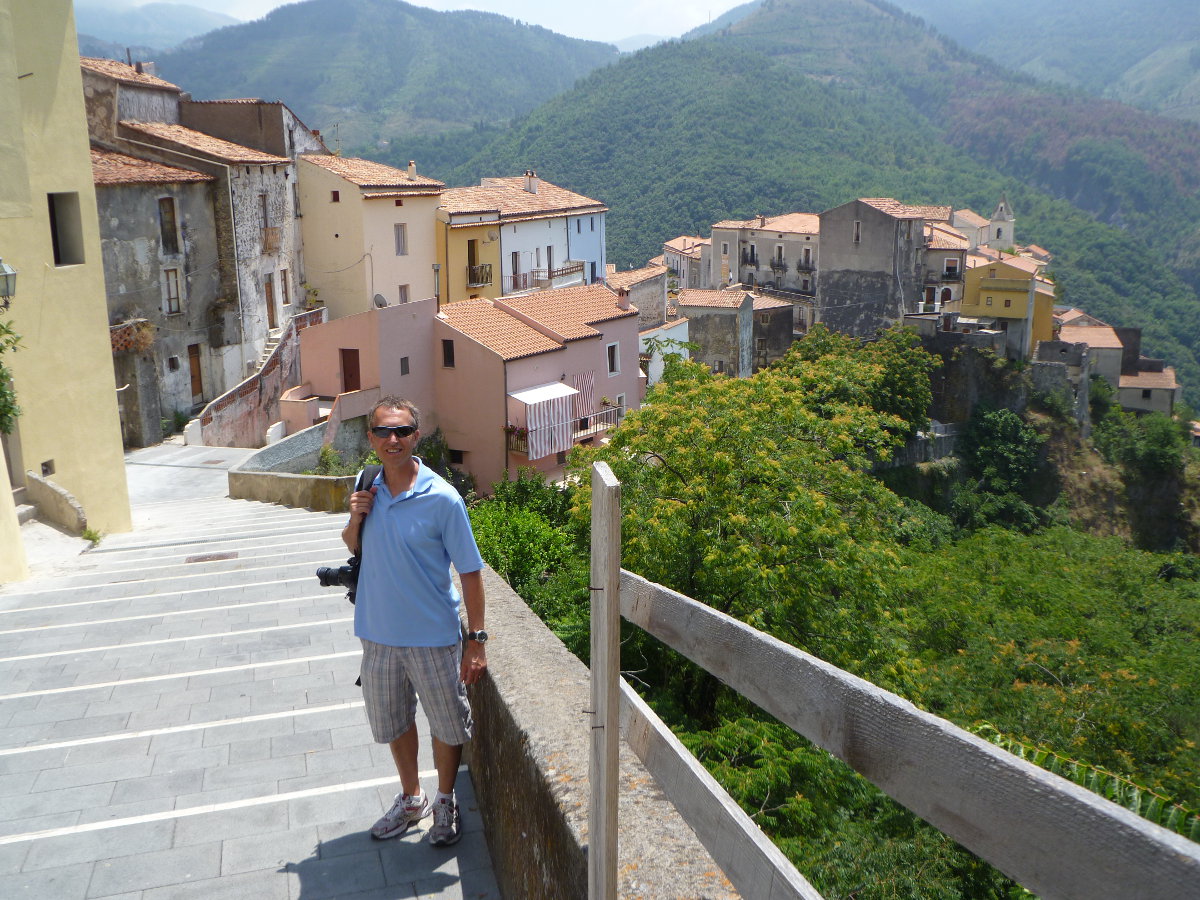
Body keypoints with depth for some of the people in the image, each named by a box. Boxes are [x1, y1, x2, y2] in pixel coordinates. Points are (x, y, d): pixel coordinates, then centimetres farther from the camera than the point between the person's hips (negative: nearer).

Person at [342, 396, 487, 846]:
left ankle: (445, 802, 37)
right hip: (379, 634, 5)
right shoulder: (368, 490, -1)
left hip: (433, 636, -4)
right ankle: (411, 798, 43)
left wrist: (476, 640, -14)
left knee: (447, 725, 12)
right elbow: (353, 547, 15)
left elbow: (470, 572, -13)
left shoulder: (441, 498, -17)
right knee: (393, 722, 20)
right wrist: (355, 519, -8)